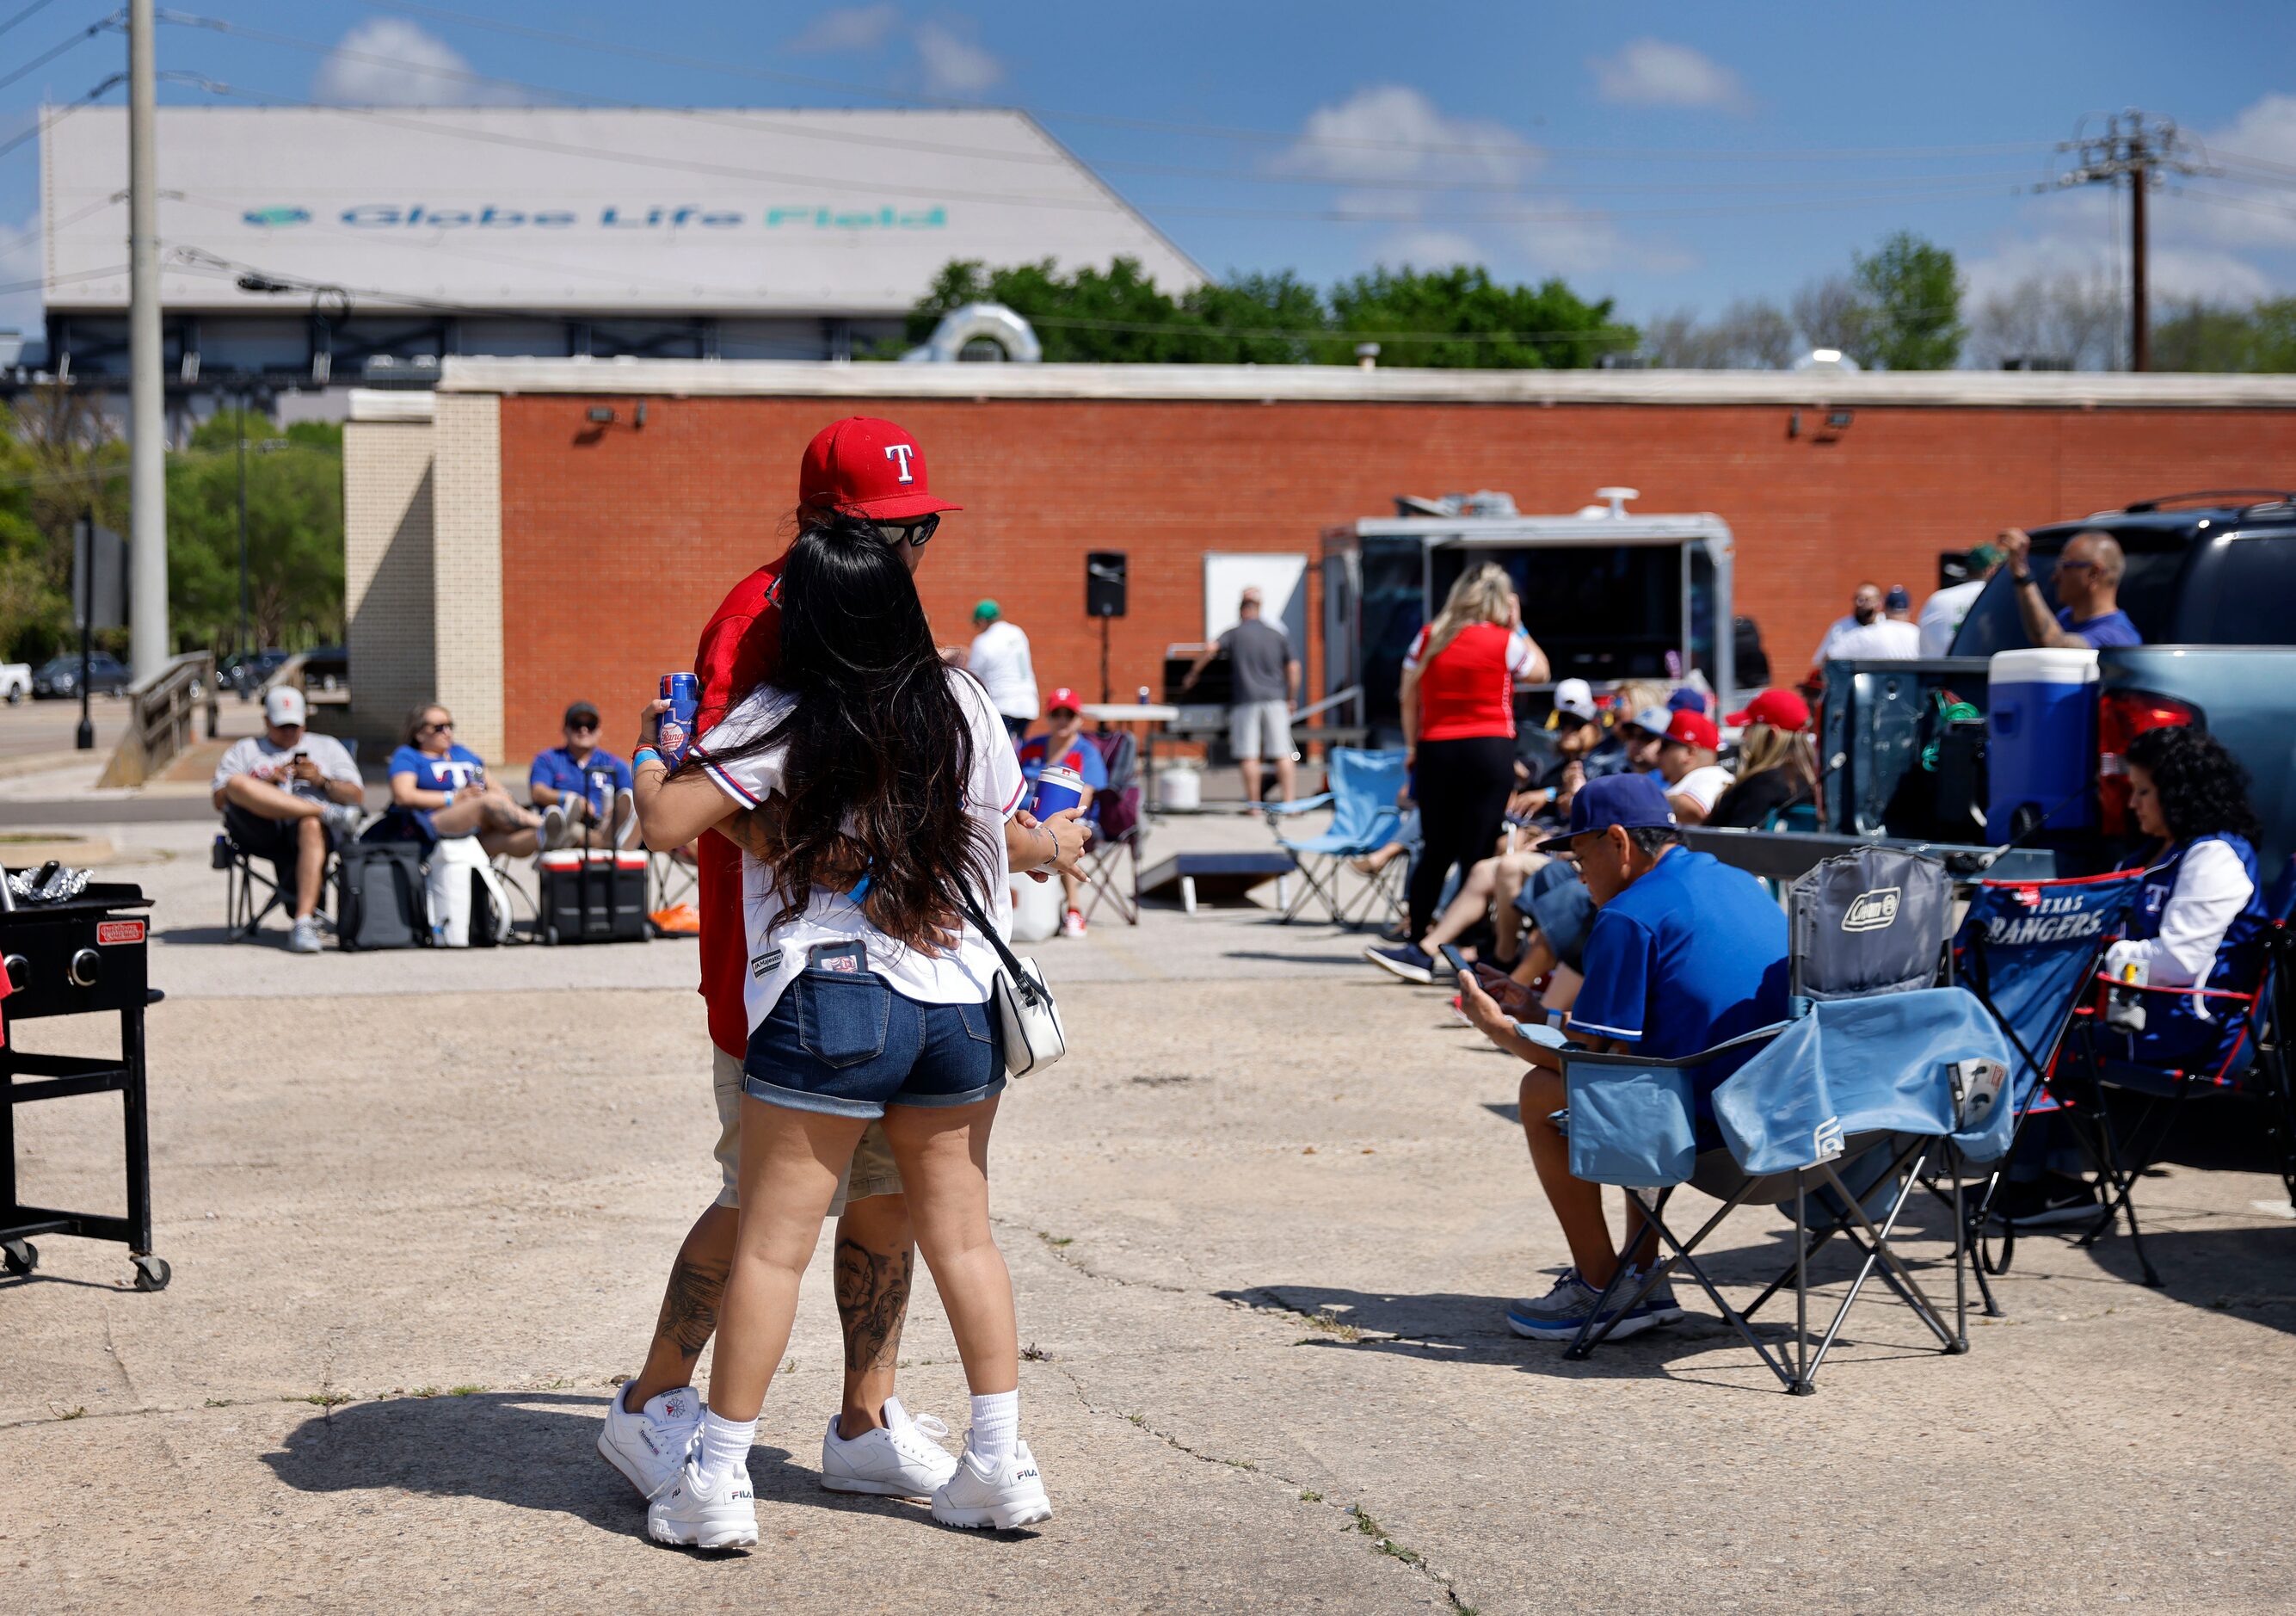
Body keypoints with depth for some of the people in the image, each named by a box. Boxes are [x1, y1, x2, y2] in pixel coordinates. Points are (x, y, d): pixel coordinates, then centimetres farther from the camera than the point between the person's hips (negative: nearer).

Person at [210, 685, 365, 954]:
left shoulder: (327, 747, 29)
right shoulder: (244, 750, 28)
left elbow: (356, 796, 17)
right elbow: (220, 799, 12)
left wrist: (321, 780, -1)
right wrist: (266, 782, -2)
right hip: (260, 830, 0)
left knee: (312, 827, -40)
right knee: (237, 783, -31)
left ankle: (304, 922, -49)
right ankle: (326, 812, -32)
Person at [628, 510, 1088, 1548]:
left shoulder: (778, 721, -7)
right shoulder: (961, 706, 5)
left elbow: (665, 822, -12)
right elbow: (1010, 838, 17)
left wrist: (648, 752, 8)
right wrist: (1059, 845, 39)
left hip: (830, 1000, -4)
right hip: (960, 1000, 4)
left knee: (771, 1241, 2)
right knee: (962, 1233, 13)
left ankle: (718, 1483, 5)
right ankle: (1001, 1465, 15)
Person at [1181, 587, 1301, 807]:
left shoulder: (1234, 634, 4)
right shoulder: (1278, 633, 10)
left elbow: (1210, 649, -12)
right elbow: (1293, 667, 6)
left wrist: (1192, 674, -1)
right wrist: (1291, 699, 15)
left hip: (1246, 700, -2)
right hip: (1275, 698, 2)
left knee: (1249, 755, 0)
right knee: (1282, 754, 2)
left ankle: (1253, 804, -2)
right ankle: (1288, 800, -1)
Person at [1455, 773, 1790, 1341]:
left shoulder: (1630, 915, -10)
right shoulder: (1741, 884, 16)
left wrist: (1498, 1028, 9)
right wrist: (1582, 1017, 34)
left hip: (1711, 1124, -9)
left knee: (1543, 1092, 10)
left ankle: (1603, 1291, 12)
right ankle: (1642, 1276, 30)